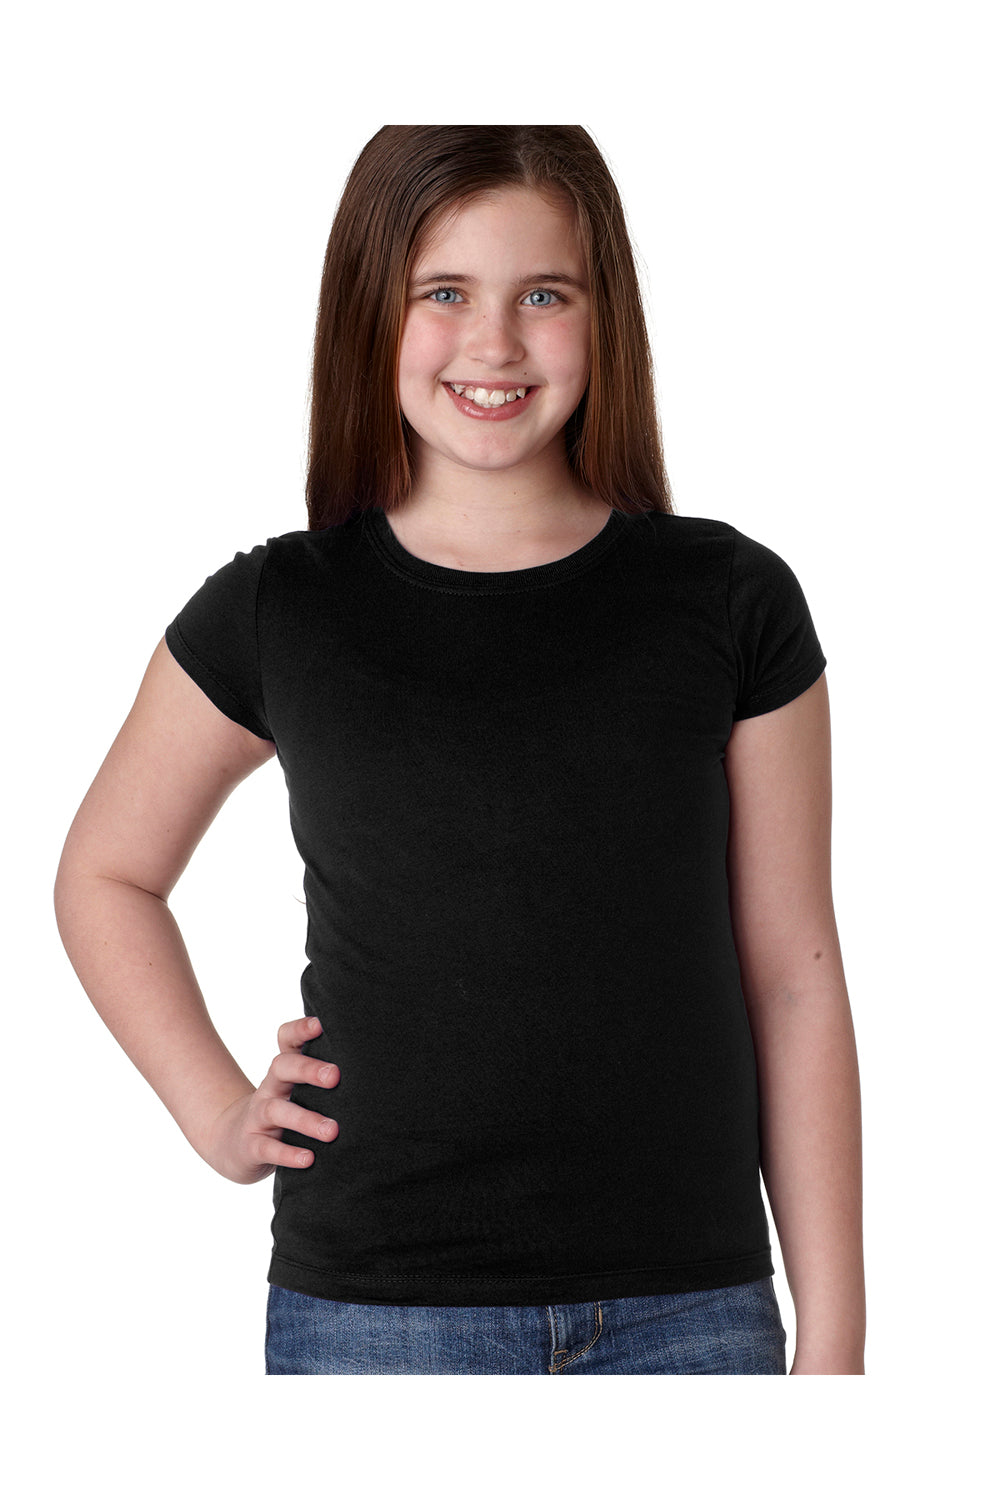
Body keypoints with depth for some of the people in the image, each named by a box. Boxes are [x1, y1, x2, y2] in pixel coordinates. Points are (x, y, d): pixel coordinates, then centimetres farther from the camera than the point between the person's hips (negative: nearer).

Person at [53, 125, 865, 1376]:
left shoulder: (733, 605, 1)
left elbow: (793, 978, 3)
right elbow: (105, 875, 15)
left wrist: (834, 1333, 1)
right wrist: (218, 1113, 2)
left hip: (691, 1312, 1)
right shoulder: (272, 614, 1)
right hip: (376, 1313, 0)